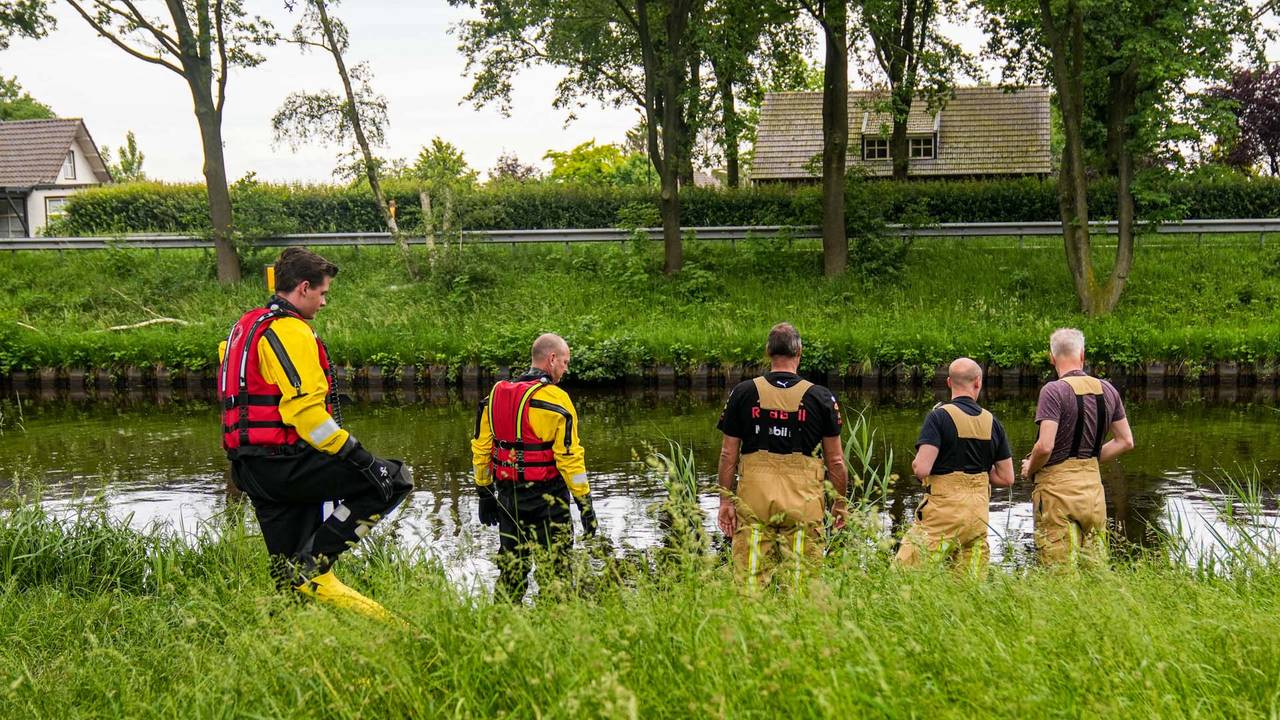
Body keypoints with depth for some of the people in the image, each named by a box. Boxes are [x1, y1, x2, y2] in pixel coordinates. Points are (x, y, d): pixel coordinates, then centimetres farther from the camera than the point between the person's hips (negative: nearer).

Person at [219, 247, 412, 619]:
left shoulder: (245, 326, 20)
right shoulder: (290, 331, -12)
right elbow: (305, 408, -22)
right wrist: (357, 455, -21)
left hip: (251, 468, 10)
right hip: (286, 462, -10)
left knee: (291, 571, 14)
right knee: (393, 479, -8)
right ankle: (314, 562, -9)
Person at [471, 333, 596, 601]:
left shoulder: (495, 395, 7)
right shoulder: (556, 400, -12)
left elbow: (480, 449, 10)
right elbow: (569, 456, -14)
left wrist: (484, 493, 18)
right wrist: (585, 502, -8)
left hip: (508, 496, 6)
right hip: (547, 497, -6)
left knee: (510, 567, 17)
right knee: (553, 569, 2)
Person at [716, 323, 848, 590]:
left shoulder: (743, 393, 3)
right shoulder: (821, 398, 1)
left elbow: (728, 454, 3)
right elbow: (835, 460, 4)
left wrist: (726, 500, 9)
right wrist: (840, 502, 15)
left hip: (753, 498, 1)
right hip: (803, 502, -1)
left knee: (750, 579, 2)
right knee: (800, 581, 3)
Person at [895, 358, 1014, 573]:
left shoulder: (939, 416, -8)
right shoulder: (992, 422, 8)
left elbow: (922, 469, -16)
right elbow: (1007, 478, 11)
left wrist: (915, 464, 6)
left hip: (943, 514, -5)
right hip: (979, 516, 5)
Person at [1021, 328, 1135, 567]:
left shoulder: (1054, 391, -13)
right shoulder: (1107, 390, 8)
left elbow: (1045, 446, -20)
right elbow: (1126, 442, 14)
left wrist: (1029, 469, -1)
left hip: (1057, 486, -6)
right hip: (1093, 486, 6)